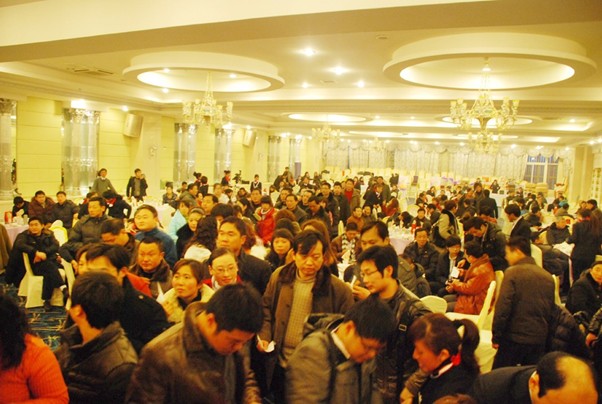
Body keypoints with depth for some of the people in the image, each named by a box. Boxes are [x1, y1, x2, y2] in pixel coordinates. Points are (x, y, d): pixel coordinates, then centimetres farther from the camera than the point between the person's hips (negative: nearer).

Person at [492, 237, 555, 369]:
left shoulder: (512, 272, -11)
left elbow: (503, 306, -15)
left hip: (514, 337, -6)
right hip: (540, 338, 6)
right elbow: (551, 309, 15)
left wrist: (496, 336, -9)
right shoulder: (548, 276, 8)